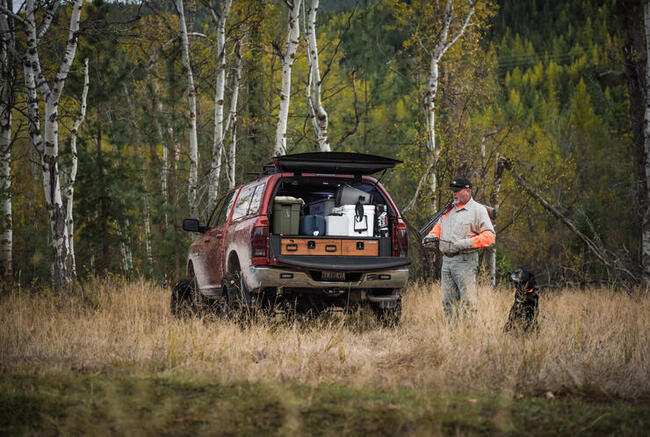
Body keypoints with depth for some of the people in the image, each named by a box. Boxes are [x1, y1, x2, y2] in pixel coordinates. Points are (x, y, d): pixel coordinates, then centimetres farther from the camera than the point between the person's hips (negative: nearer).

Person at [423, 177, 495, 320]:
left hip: (465, 261, -7)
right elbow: (439, 226, 30)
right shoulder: (449, 209, 18)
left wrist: (467, 243, -21)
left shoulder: (478, 210, -2)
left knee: (468, 301, -10)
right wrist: (432, 236, 7)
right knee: (448, 300, 8)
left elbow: (489, 236, -10)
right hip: (446, 261, 7)